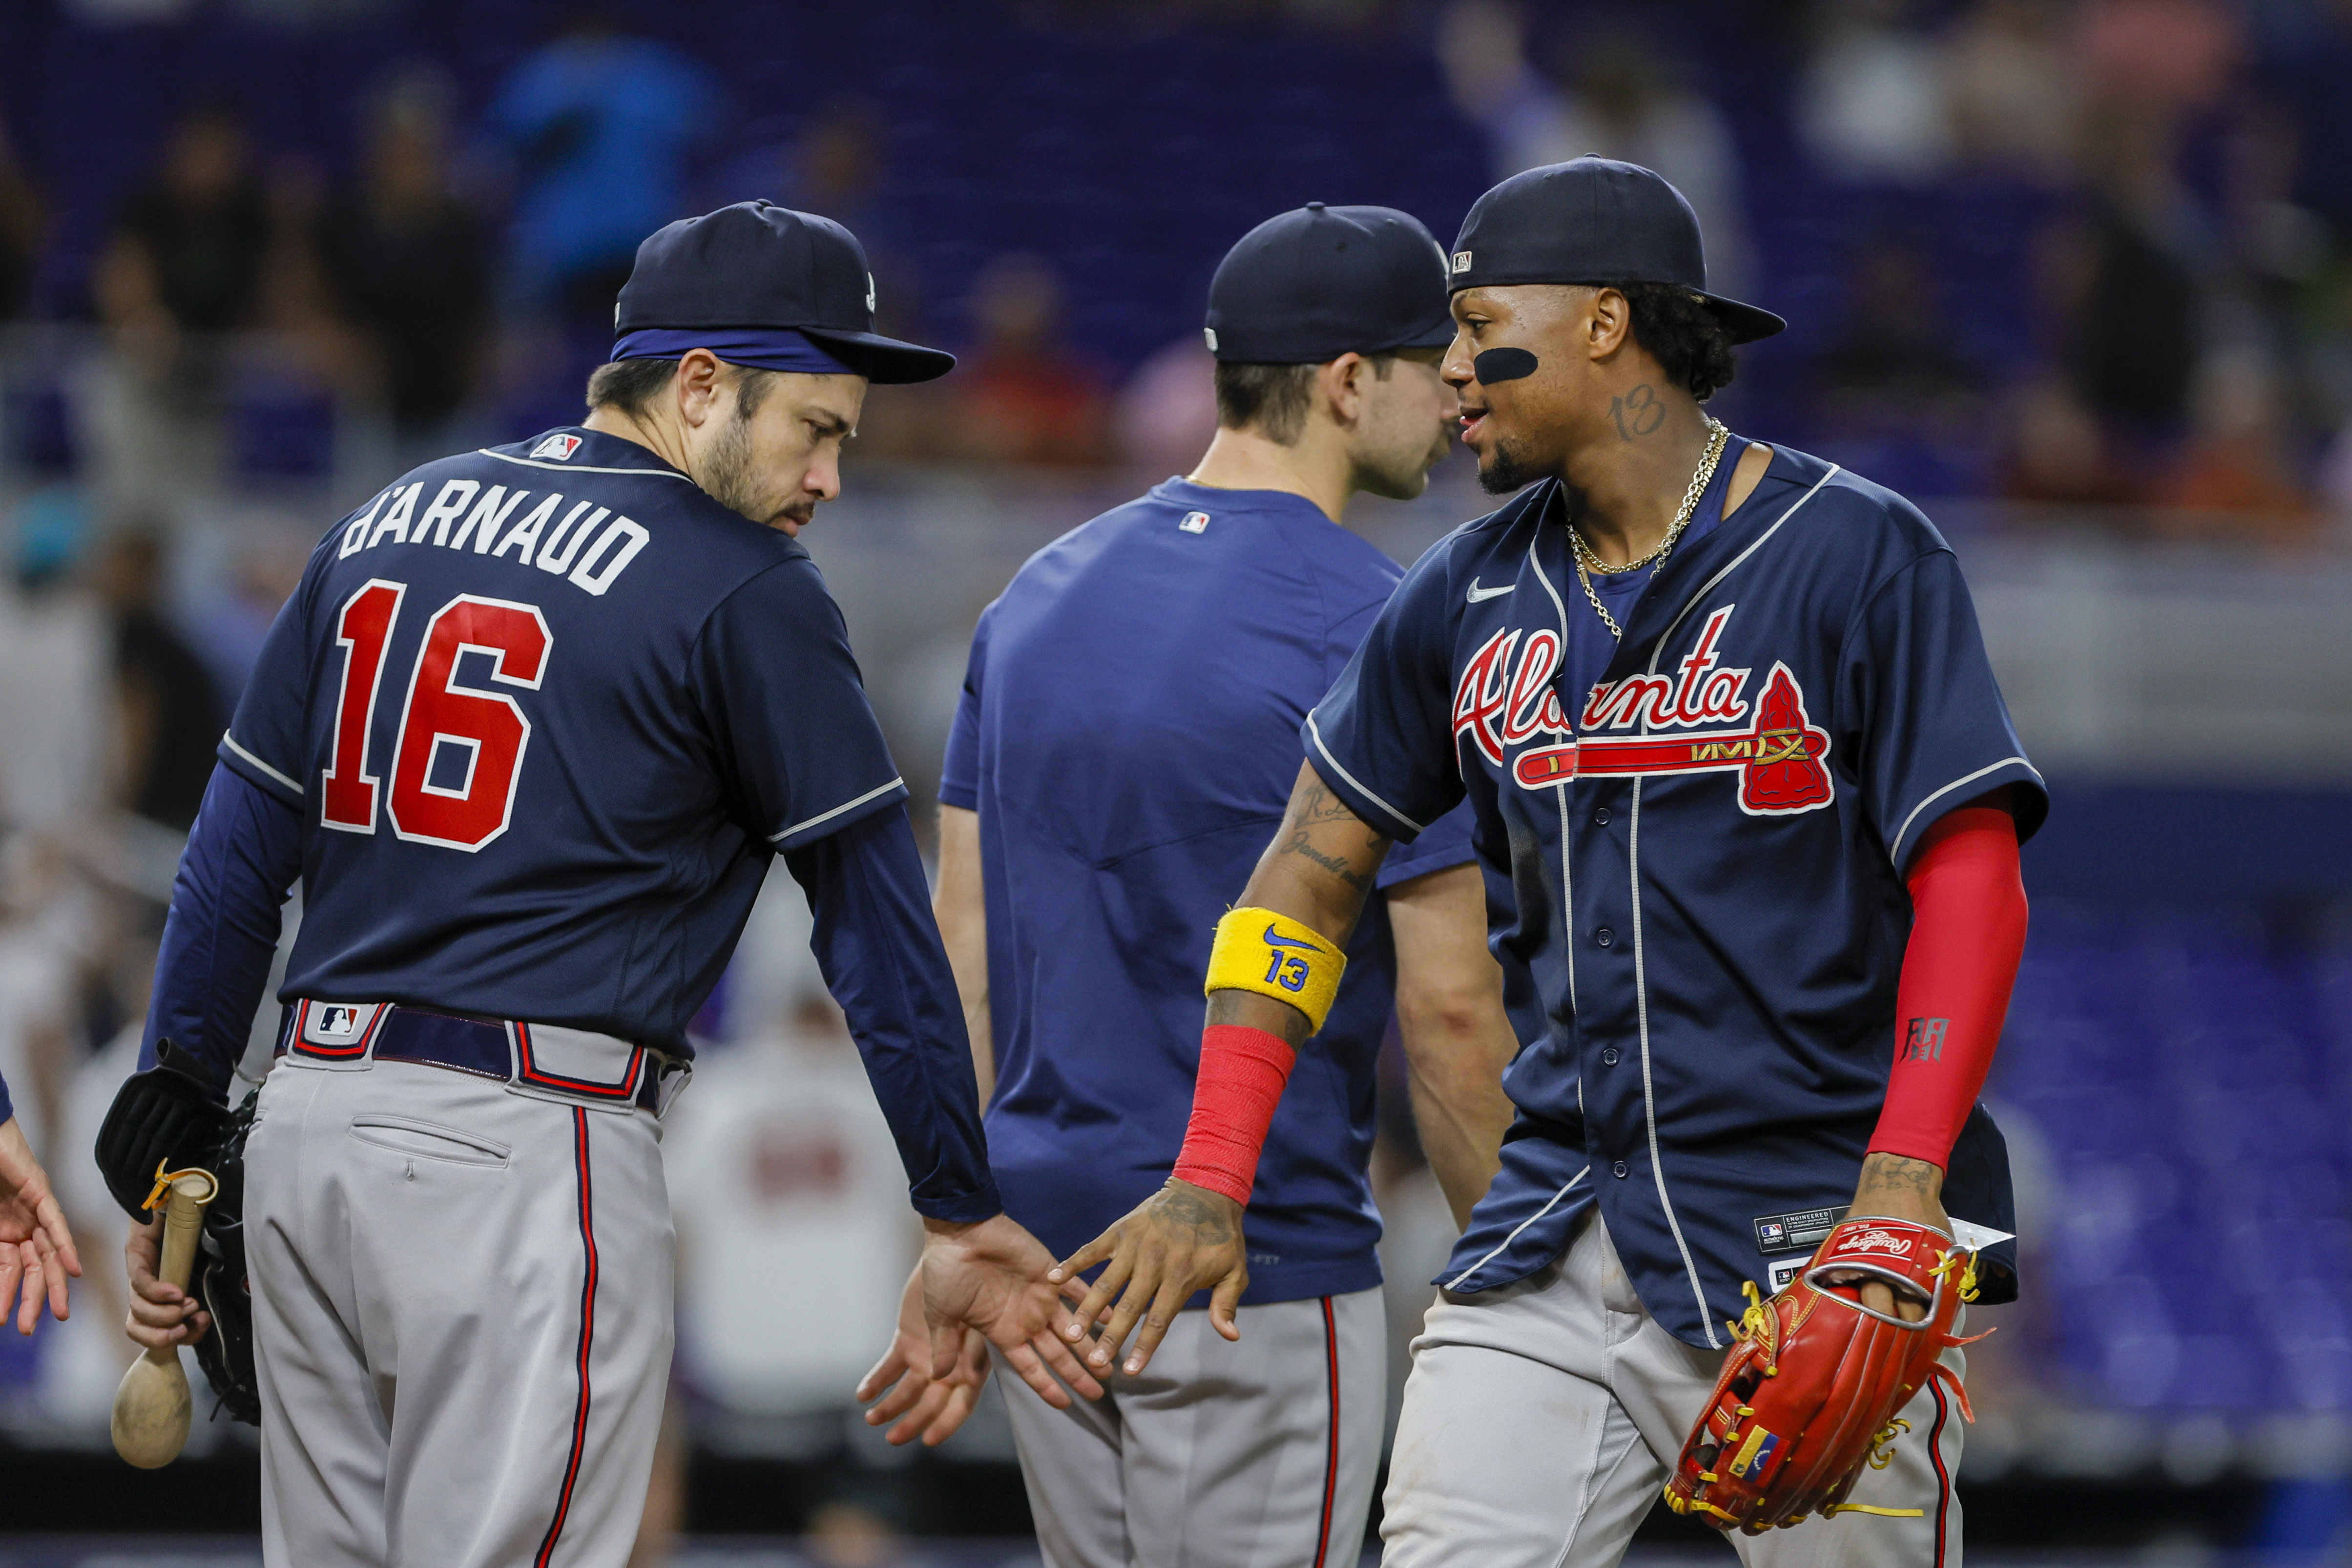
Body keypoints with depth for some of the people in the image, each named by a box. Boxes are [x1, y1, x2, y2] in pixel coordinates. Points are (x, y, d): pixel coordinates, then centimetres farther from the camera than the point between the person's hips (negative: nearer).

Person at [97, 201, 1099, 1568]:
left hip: (311, 1110, 7)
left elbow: (236, 855, 14)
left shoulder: (388, 524, 15)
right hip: (528, 1147, -7)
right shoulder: (746, 587, -4)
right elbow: (877, 923, -3)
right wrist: (962, 1211, 1)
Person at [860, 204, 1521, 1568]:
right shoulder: (1382, 631, -12)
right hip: (1263, 1267, -7)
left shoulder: (1038, 595, 10)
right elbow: (1449, 1002, -13)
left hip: (1048, 1249, 7)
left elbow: (963, 942, 11)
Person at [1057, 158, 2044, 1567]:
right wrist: (1212, 1186, 9)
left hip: (1810, 1240, -5)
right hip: (1559, 1230, 5)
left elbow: (1971, 881, -10)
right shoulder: (1470, 600, 12)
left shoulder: (1856, 557, -5)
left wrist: (1902, 1197, -21)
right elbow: (1315, 868, 19)